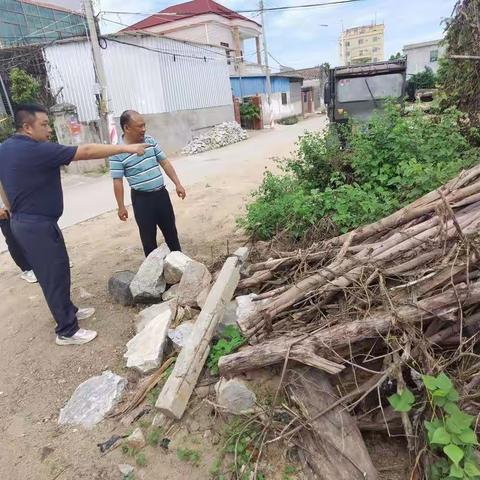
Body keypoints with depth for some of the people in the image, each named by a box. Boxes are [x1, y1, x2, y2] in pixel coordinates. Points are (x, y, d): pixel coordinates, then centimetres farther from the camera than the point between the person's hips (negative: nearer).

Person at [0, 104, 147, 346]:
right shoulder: (36, 150, -22)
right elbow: (86, 151, -23)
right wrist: (125, 148, -20)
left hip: (22, 222, 10)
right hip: (38, 225, -10)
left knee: (54, 271, 21)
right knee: (55, 275, 0)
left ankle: (68, 310, 37)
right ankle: (67, 331, 12)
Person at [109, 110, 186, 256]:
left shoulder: (150, 140, 2)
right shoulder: (118, 152, -12)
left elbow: (165, 162, 7)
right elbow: (117, 181, -9)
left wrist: (177, 184, 3)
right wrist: (121, 207, -7)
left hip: (161, 193, 5)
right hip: (142, 199, -5)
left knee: (170, 229, 16)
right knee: (148, 235, 6)